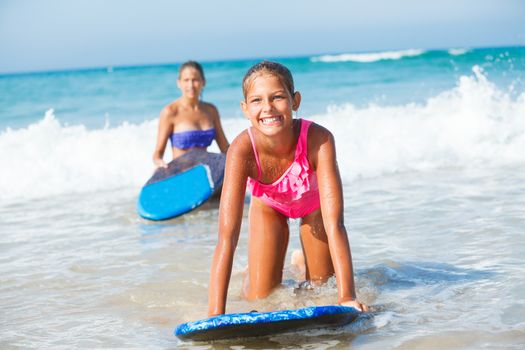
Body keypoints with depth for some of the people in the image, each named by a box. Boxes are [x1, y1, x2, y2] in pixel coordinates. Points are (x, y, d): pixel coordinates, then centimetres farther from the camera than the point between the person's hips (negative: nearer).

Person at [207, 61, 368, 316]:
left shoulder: (318, 139, -43)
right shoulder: (243, 149, -42)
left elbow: (334, 224, -45)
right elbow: (227, 238, -45)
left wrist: (347, 298, -53)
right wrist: (215, 315, -51)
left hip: (313, 202, 0)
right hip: (268, 205, 0)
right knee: (260, 298, -1)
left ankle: (303, 262, 40)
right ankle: (255, 270, 33)